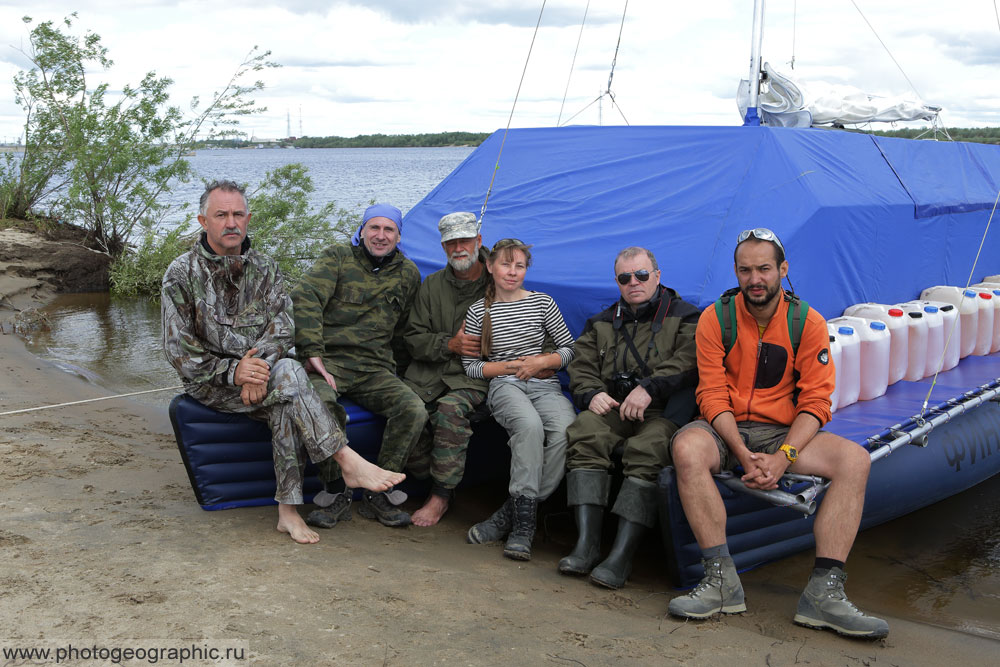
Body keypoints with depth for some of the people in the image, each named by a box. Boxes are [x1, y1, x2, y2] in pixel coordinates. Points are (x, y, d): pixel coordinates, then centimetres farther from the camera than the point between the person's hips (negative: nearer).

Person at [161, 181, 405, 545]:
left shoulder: (265, 269, 9)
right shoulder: (181, 274, -2)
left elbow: (283, 326, -2)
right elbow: (179, 350, -8)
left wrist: (260, 362, -23)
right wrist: (233, 371, -21)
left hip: (261, 371, 4)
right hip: (210, 383, -3)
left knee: (286, 404, -31)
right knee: (290, 374, -29)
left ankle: (288, 510, -27)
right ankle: (349, 463, -30)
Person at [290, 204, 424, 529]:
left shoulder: (408, 274, 15)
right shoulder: (338, 257, 4)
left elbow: (405, 332, 25)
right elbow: (304, 300, -9)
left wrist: (397, 373, 19)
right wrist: (313, 354, -19)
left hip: (375, 369, 3)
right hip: (329, 361, -3)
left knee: (413, 409, -25)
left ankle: (378, 494, -9)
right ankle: (337, 494, -18)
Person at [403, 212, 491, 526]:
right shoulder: (432, 285, 10)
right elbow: (413, 338, 8)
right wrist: (450, 344, -9)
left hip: (474, 375, -3)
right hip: (429, 371, 3)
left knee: (450, 407, -34)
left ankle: (440, 497, -20)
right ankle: (428, 478, -1)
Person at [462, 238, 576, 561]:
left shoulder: (542, 303, 11)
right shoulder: (479, 311, 8)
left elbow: (569, 348, 14)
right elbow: (471, 366, 7)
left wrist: (542, 362, -4)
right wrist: (512, 366, -3)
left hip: (545, 385, 2)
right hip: (504, 386, -2)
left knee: (565, 430, -33)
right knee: (530, 425, -38)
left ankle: (511, 514, -24)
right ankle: (523, 522, -32)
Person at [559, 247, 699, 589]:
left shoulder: (685, 317, 11)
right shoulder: (602, 323, 25)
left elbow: (688, 359, -6)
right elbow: (581, 365, 20)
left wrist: (650, 387, -19)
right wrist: (592, 394, -2)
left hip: (663, 411, -3)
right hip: (614, 407, 4)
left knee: (647, 449, -35)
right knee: (584, 433, -28)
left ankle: (621, 554, -37)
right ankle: (586, 543, -32)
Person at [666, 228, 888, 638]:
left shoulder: (808, 323, 0)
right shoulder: (715, 319, -2)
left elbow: (815, 403, -4)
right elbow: (713, 396, -7)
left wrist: (783, 457, -20)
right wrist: (743, 454, -22)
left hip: (784, 433, 2)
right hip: (726, 429, -1)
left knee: (854, 459, -23)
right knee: (686, 447, -35)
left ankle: (823, 593, -25)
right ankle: (721, 580, -28)